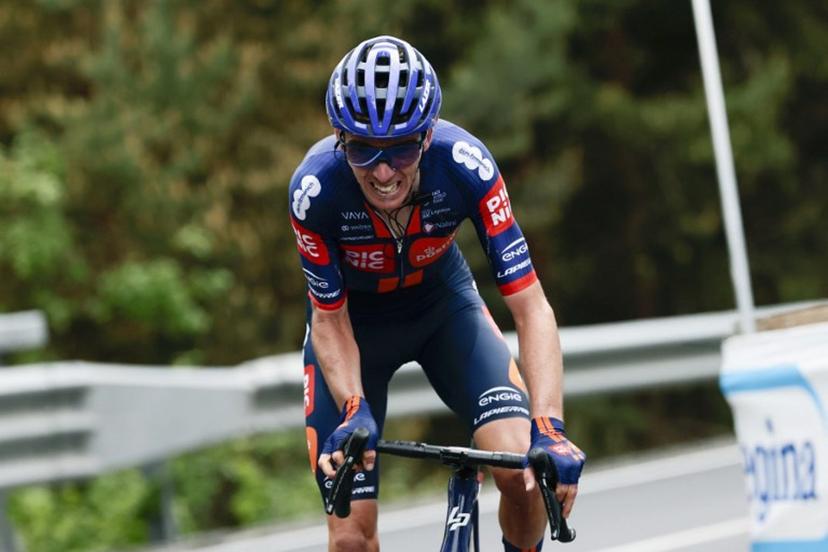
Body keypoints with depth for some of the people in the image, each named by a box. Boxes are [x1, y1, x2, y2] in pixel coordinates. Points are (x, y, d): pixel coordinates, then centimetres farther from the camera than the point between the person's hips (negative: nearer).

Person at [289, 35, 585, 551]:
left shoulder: (464, 164, -33)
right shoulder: (315, 188, -33)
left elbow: (531, 306, -32)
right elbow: (330, 320, -19)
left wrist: (549, 429, -44)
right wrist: (354, 412, -36)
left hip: (443, 303, 0)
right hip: (354, 320, 0)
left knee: (524, 470, -23)